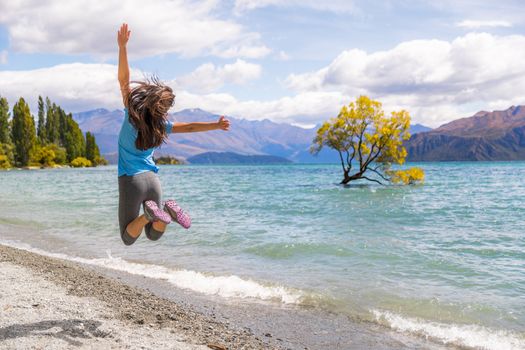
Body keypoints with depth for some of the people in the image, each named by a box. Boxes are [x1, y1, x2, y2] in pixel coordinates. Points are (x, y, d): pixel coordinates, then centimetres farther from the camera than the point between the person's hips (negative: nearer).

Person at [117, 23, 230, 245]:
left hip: (131, 179, -4)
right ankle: (167, 211, -12)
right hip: (153, 179, 4)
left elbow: (123, 78, -15)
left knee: (128, 239, 5)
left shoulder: (132, 115, -10)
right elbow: (189, 127, 2)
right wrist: (216, 125, 11)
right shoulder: (161, 126, -1)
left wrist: (122, 46, -20)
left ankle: (148, 214, -22)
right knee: (153, 235, 17)